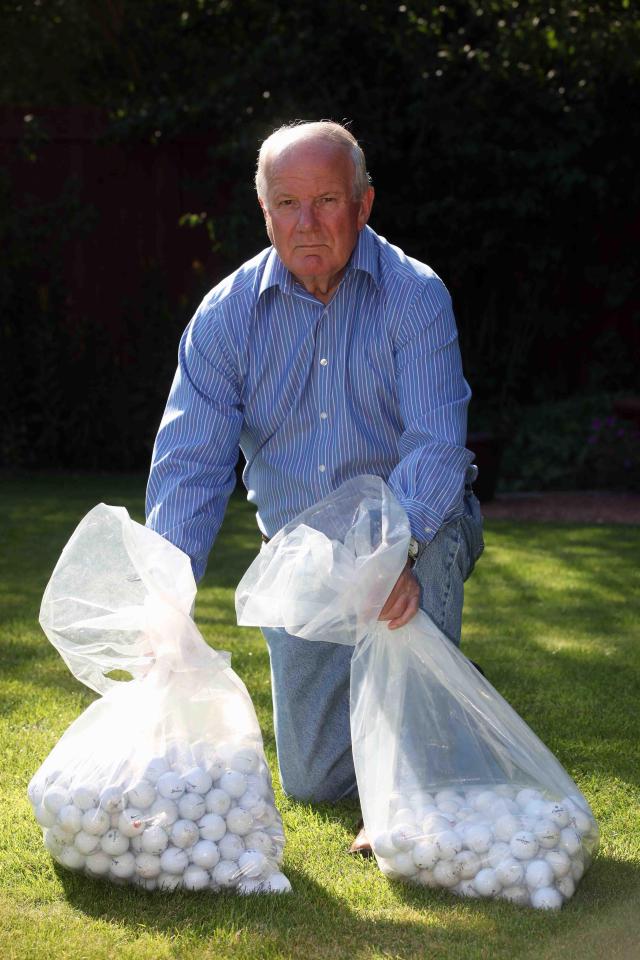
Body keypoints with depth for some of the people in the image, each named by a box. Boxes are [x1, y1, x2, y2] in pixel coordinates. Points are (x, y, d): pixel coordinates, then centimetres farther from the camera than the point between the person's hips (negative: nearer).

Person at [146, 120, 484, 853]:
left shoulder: (414, 296, -16)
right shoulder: (228, 313, -8)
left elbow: (437, 441, -25)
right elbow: (189, 462, -13)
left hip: (415, 531, -2)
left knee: (429, 544, -39)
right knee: (314, 781, 2)